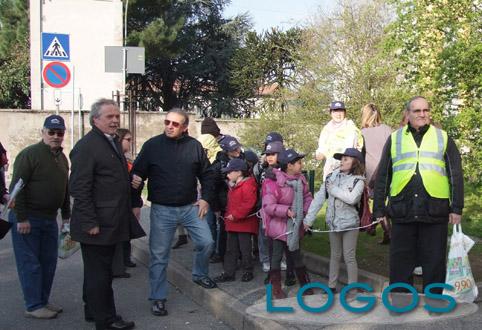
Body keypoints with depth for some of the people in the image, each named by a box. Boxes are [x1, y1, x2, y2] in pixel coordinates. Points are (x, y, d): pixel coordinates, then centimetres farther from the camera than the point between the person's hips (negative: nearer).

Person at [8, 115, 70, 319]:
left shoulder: (62, 158, 12)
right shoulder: (29, 154, -13)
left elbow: (64, 189, 21)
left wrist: (66, 215, 18)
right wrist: (21, 218, -19)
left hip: (49, 219, 8)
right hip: (27, 219, -8)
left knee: (49, 262, 12)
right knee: (30, 264, -2)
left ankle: (43, 301, 23)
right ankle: (33, 306, 5)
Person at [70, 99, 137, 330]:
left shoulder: (113, 143, 14)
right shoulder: (86, 146, -15)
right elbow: (79, 188, -20)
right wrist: (91, 223, -21)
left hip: (111, 223, 9)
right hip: (96, 225, -9)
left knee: (99, 271, 20)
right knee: (99, 274, 2)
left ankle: (93, 311, 33)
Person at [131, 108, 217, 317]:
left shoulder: (194, 146, 1)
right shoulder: (152, 145, -4)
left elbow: (207, 174, 9)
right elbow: (138, 172, -1)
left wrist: (206, 198, 1)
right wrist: (135, 180, -23)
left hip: (190, 207, 2)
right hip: (162, 210, -2)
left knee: (206, 242, -4)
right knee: (159, 255, 3)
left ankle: (199, 275, 26)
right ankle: (158, 298, 16)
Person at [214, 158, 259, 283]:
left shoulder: (248, 185, -16)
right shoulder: (233, 186, 15)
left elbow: (249, 203, -25)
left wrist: (235, 215, -22)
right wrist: (228, 214, 11)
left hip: (244, 223, -9)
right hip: (232, 223, 9)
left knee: (245, 249, 2)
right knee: (231, 249, 11)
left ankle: (248, 272, 15)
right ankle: (228, 273, 16)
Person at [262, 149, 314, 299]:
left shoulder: (300, 179, -2)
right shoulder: (273, 182, -23)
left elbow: (307, 197, 8)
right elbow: (268, 206, -25)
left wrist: (305, 211, -9)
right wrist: (286, 210, -30)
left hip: (295, 226, 7)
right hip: (279, 227, -6)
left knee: (296, 255, 19)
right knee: (276, 257, 6)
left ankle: (305, 285, 31)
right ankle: (276, 288, 18)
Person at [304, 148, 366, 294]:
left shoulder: (358, 180, -7)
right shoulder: (332, 177, 3)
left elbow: (352, 199, -26)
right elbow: (319, 198, 0)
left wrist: (334, 190, -15)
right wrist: (308, 219, -4)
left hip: (350, 223, -4)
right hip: (333, 223, 4)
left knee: (349, 257, -1)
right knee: (335, 256, 15)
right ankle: (331, 286, 24)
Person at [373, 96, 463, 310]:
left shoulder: (443, 138, 11)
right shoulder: (394, 139, 12)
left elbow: (456, 175, 7)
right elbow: (382, 177, 12)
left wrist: (457, 208, 0)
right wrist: (379, 209, 7)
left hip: (435, 212, 0)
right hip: (402, 212, 1)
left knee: (434, 262, 6)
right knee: (400, 262, 6)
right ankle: (398, 304, 18)